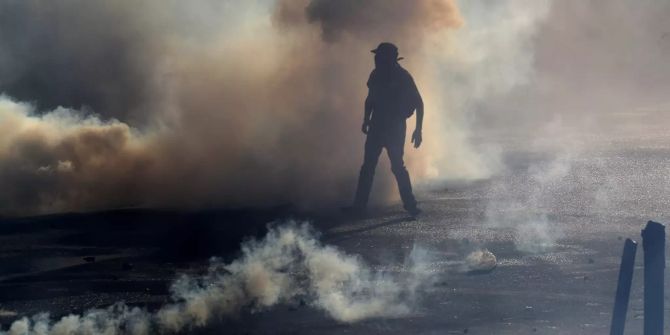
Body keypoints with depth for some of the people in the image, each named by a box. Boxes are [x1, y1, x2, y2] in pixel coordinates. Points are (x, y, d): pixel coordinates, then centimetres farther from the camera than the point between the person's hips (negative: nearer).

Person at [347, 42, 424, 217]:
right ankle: (359, 204, 5)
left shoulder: (403, 77, -11)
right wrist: (366, 119, 8)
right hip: (377, 126, 5)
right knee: (368, 166, 3)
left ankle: (410, 205, 1)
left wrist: (418, 130, -12)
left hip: (395, 127, -5)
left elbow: (418, 103, -8)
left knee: (397, 166, -9)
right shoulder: (377, 75, 5)